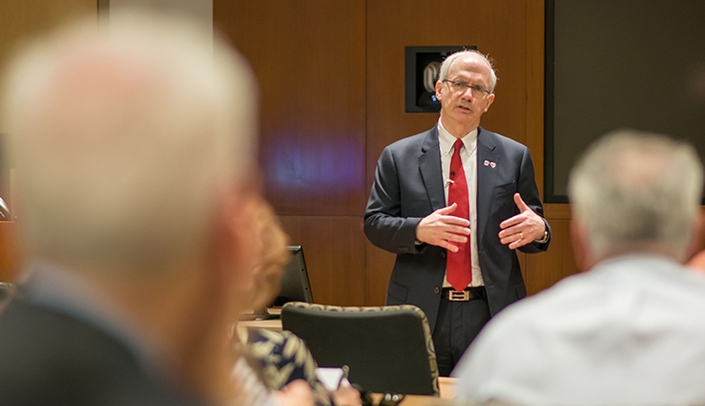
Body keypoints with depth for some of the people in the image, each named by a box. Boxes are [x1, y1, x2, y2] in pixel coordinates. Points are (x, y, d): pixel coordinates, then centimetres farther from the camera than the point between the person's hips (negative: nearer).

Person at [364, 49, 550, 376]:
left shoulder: (514, 157, 8)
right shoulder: (398, 157, 6)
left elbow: (532, 228, 10)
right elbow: (374, 223, 1)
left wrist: (538, 229, -14)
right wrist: (418, 230, -18)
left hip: (492, 312, 1)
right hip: (421, 311, -1)